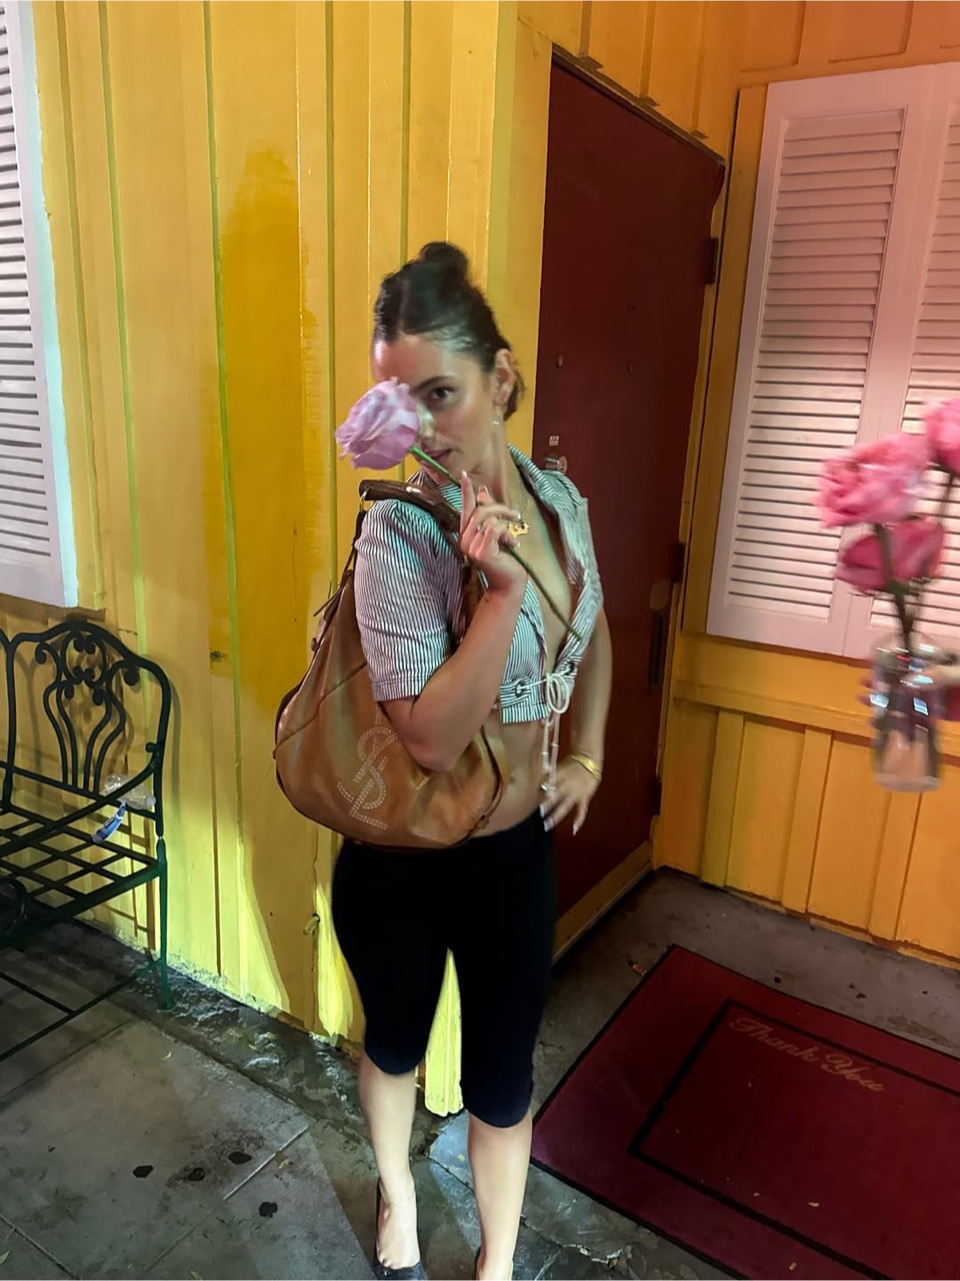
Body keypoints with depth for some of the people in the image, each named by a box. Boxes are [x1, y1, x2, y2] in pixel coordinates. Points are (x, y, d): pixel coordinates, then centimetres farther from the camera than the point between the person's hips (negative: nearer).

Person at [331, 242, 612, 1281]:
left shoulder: (556, 496, -5)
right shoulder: (399, 532, -24)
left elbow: (592, 632, 13)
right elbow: (431, 740, -29)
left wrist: (588, 756, 6)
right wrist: (503, 586, -36)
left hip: (519, 843, 4)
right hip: (404, 855, -4)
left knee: (503, 1072, 19)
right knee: (396, 1039, 24)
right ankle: (396, 1192, 57)